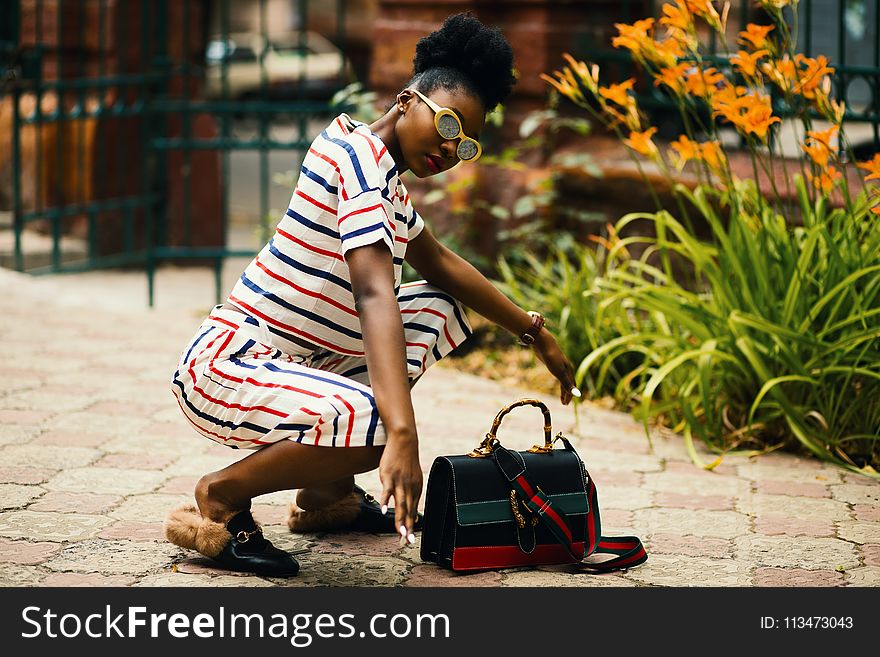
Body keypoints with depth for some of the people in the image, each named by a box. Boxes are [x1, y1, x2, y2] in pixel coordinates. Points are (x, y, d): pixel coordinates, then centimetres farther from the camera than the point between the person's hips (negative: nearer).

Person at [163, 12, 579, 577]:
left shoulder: (385, 175, 15)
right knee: (371, 419, -36)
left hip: (298, 360, 11)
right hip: (228, 363, -11)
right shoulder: (359, 154, -18)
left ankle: (328, 491, 15)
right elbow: (376, 296, -31)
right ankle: (221, 499, -9)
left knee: (438, 308, 20)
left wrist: (534, 331, 31)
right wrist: (402, 434, -41)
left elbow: (437, 263, 32)